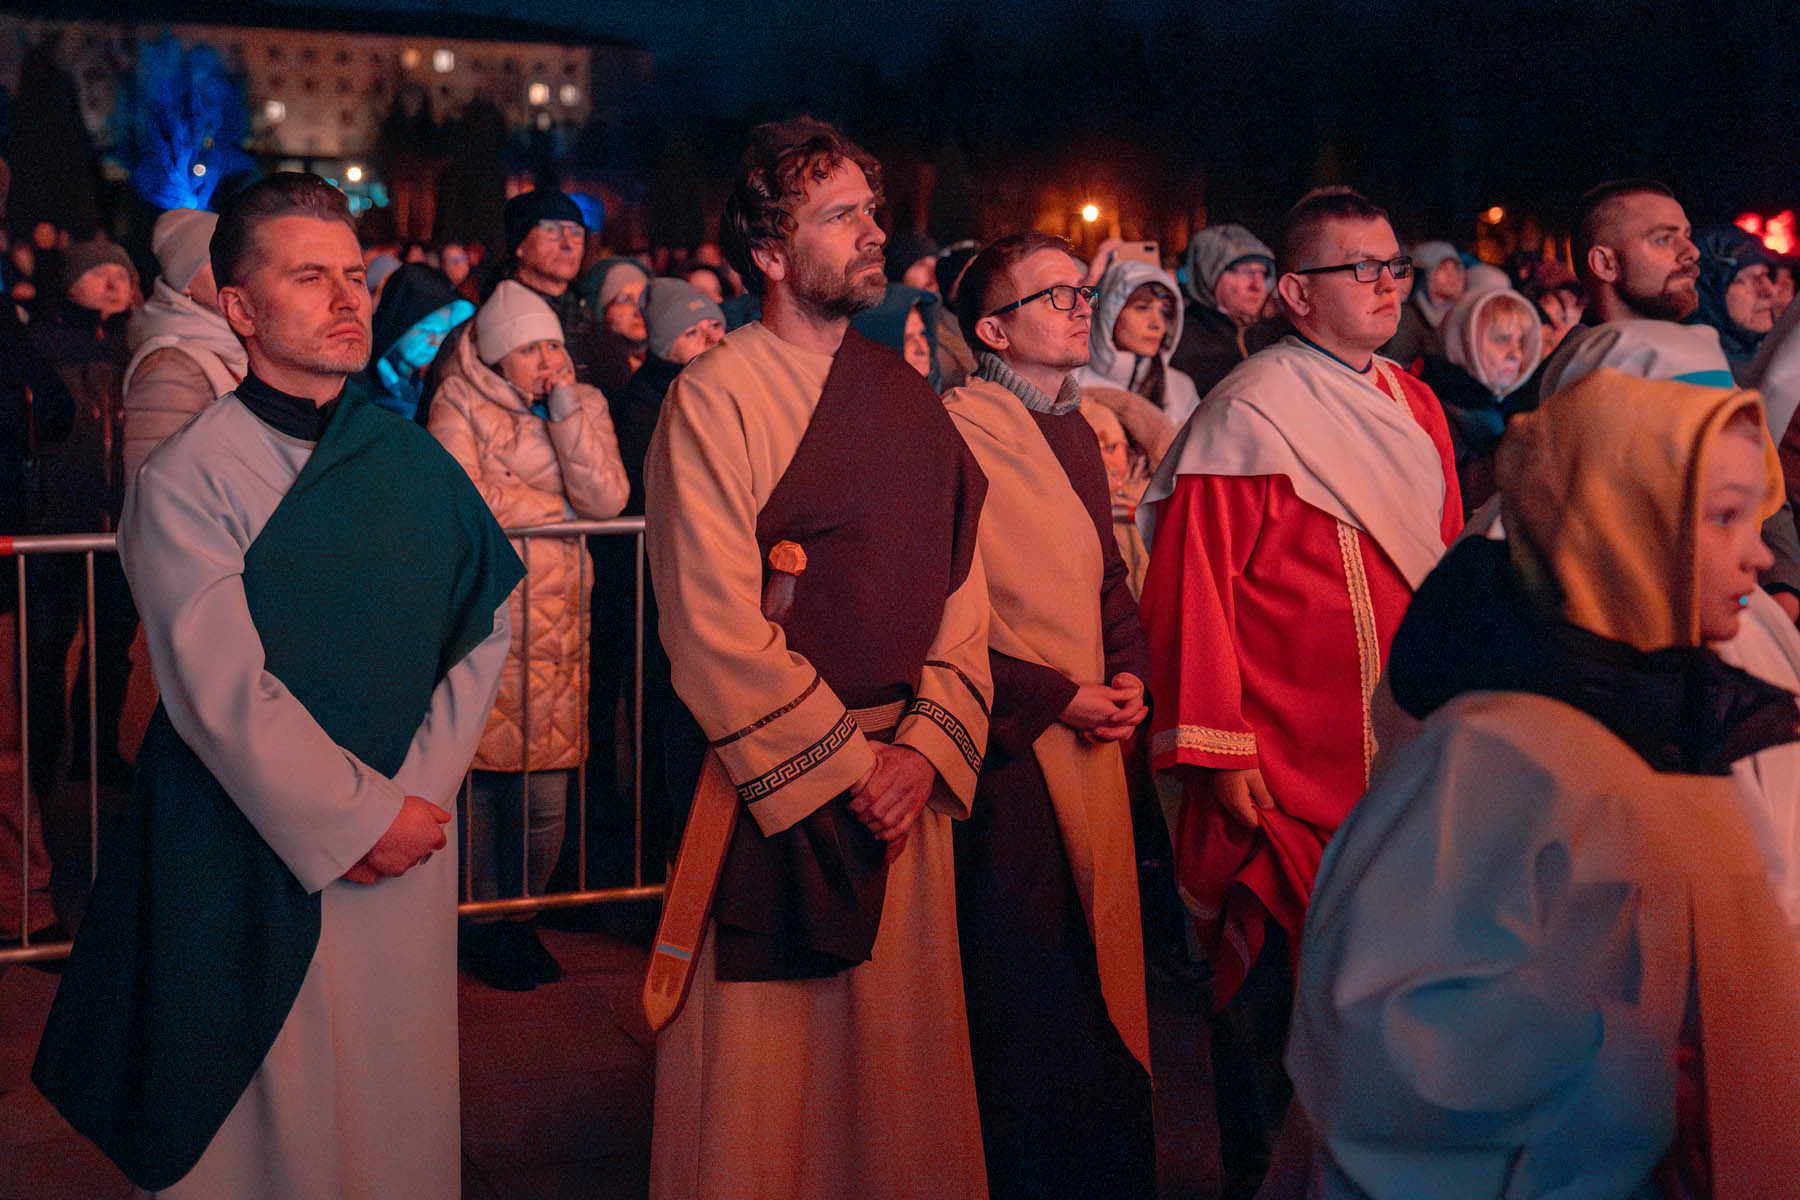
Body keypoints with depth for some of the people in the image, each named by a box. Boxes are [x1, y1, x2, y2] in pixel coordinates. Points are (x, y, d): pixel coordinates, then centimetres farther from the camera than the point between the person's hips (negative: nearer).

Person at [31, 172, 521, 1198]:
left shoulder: (414, 462, 5)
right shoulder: (189, 479, -10)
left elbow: (488, 626, 4)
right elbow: (222, 694, -15)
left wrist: (420, 791, -7)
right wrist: (359, 817, -12)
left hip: (406, 833, 4)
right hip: (250, 855, -4)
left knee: (398, 1105, 13)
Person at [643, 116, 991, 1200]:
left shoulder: (910, 400, 9)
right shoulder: (715, 399, -9)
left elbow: (962, 593, 7)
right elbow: (716, 630, -14)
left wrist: (929, 746, -7)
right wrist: (843, 768, -12)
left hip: (907, 781, 5)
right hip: (771, 787, -5)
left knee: (899, 1060, 13)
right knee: (764, 1077, 4)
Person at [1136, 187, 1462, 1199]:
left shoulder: (1415, 408, 10)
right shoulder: (1248, 414, -12)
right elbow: (1192, 584, -14)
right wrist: (1216, 751, -16)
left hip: (1408, 754, 7)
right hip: (1287, 772, -6)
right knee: (1276, 975, 5)